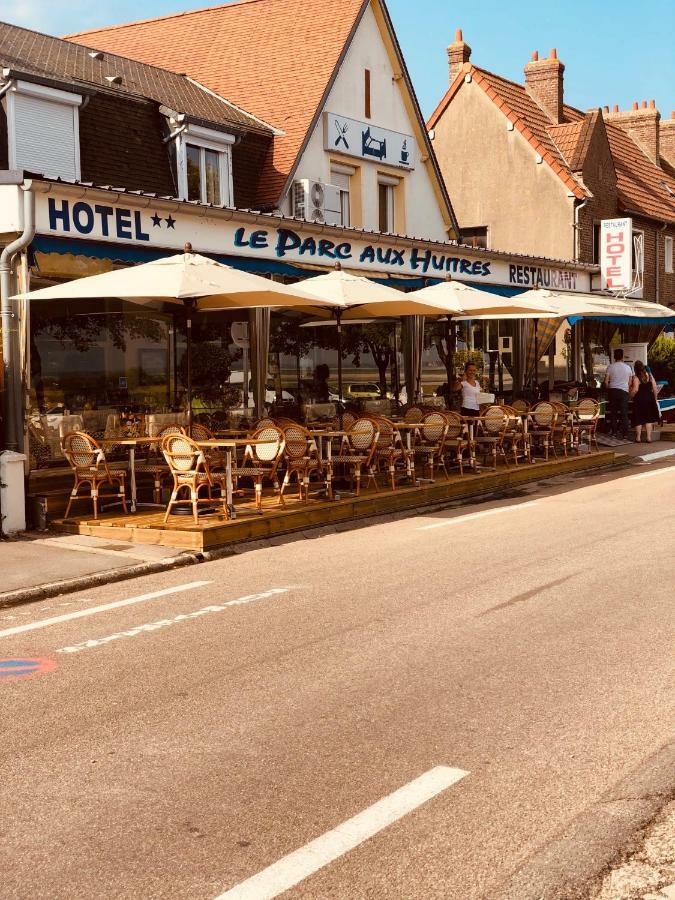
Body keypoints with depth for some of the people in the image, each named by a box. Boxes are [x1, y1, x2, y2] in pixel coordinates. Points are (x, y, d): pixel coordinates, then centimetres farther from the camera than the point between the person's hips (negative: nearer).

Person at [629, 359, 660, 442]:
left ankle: (638, 437, 8)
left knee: (639, 419, 6)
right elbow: (654, 388, 2)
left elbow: (635, 389, -21)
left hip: (639, 400, -4)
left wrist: (630, 395, -2)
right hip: (650, 399, 4)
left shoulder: (636, 377, -11)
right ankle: (649, 437, 6)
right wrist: (655, 398, 12)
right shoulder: (650, 375, 3)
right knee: (649, 419, 9)